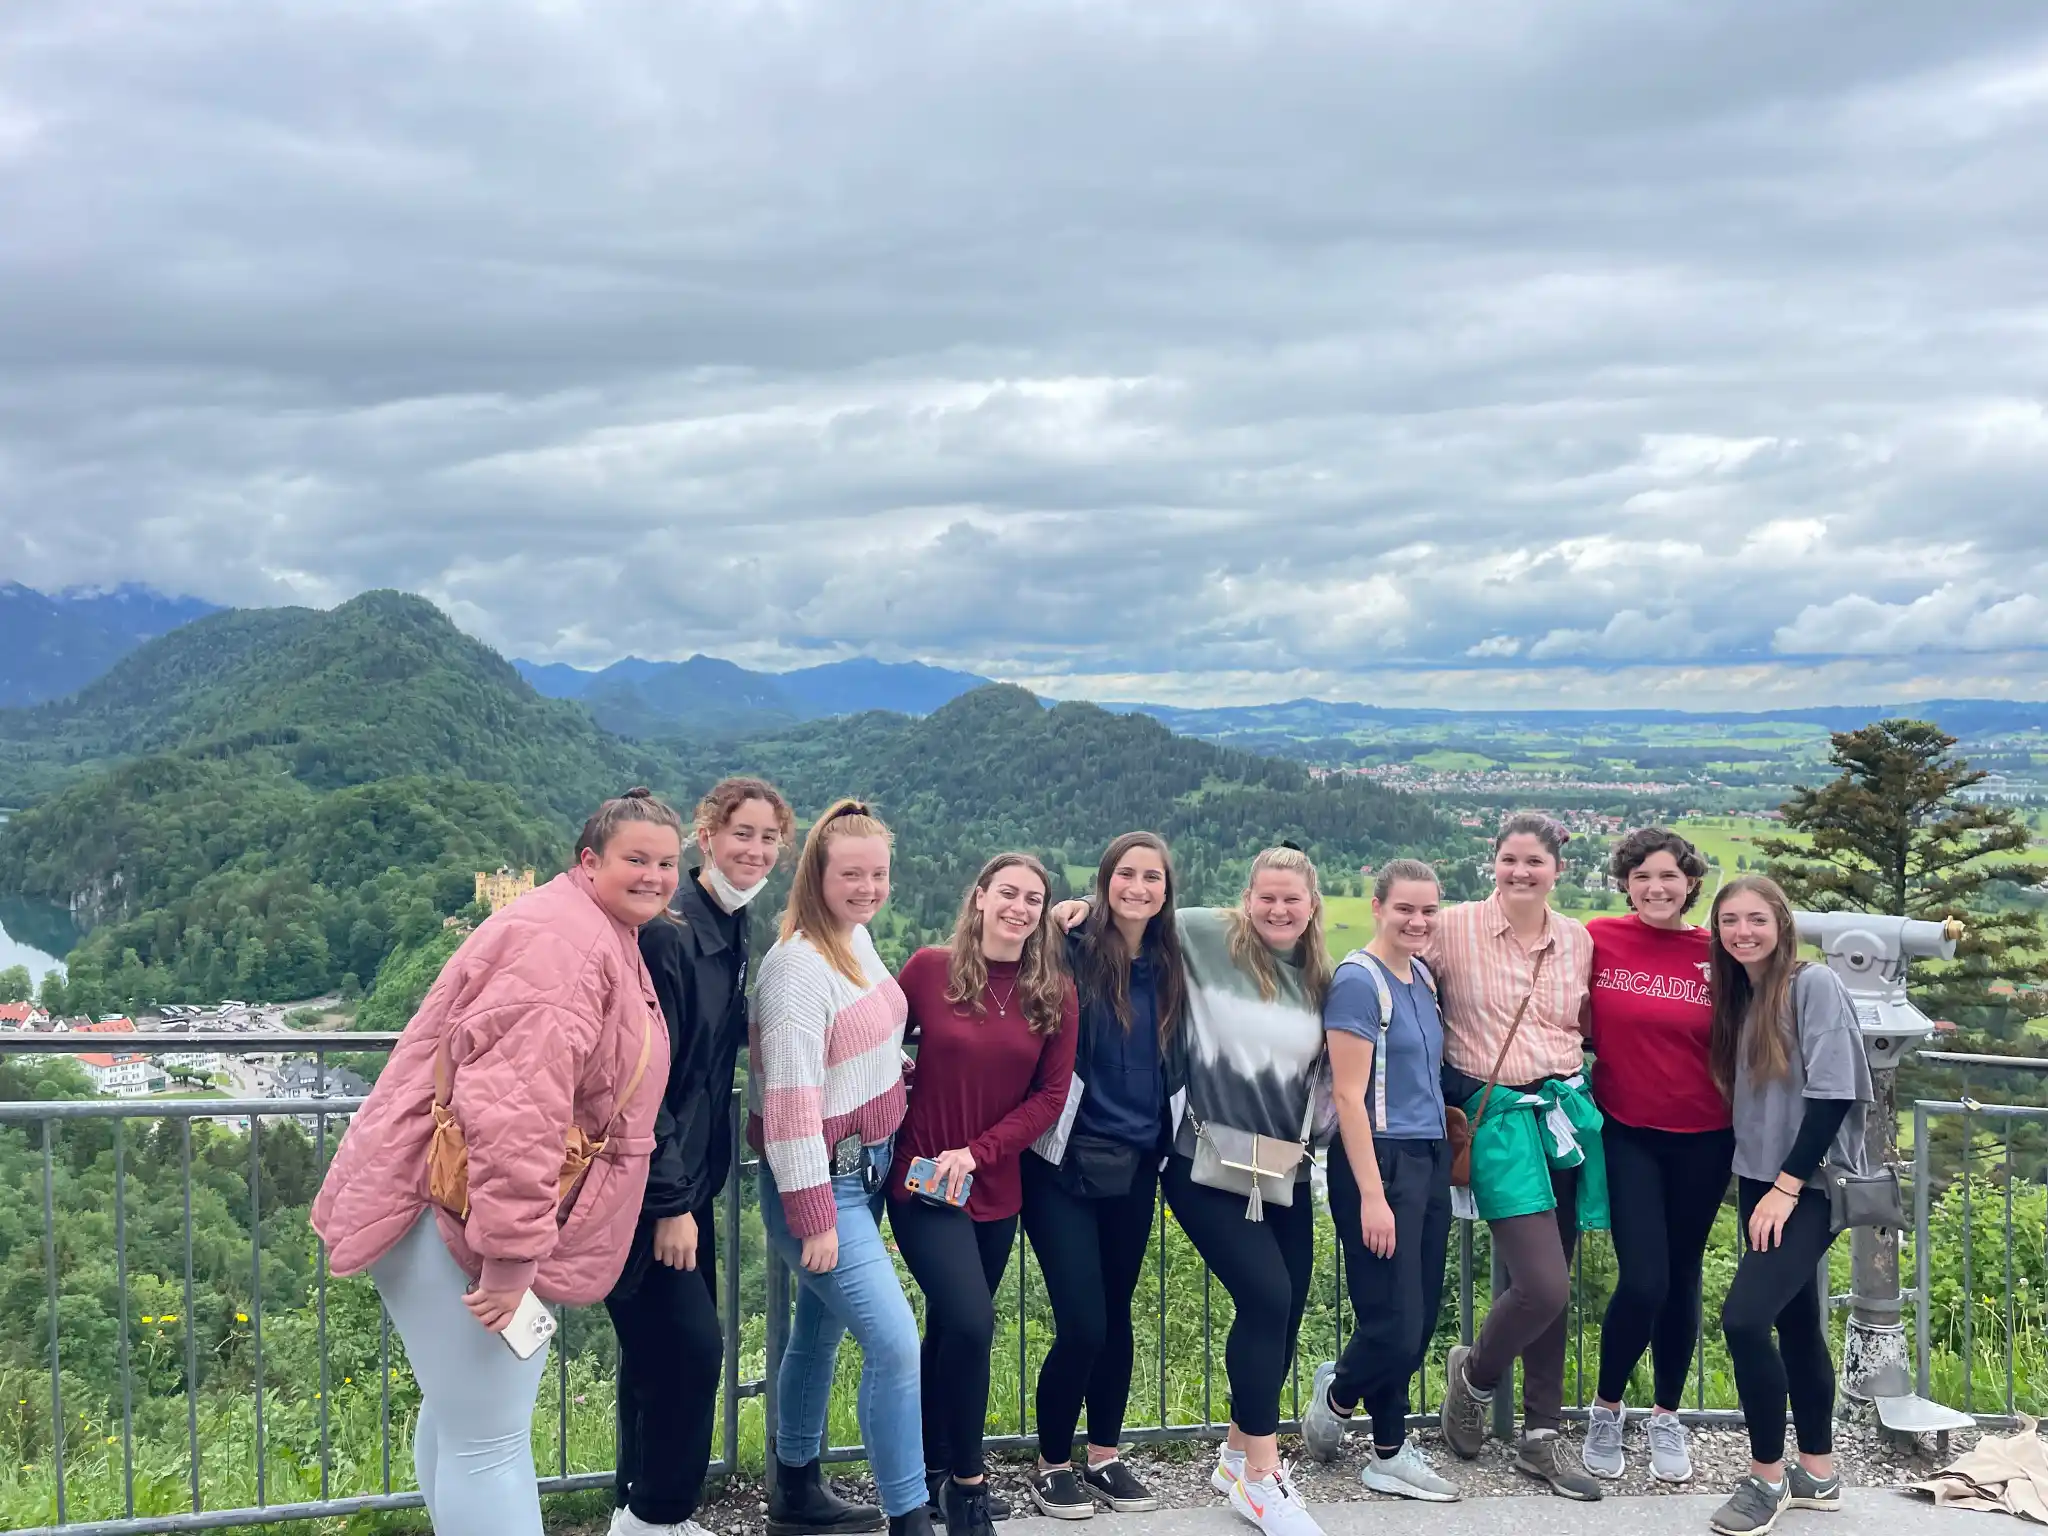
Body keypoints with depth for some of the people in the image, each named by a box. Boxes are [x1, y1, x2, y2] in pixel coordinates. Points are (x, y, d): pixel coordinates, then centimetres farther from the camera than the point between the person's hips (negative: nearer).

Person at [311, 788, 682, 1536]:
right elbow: (514, 1103, -30)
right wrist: (513, 1249, -30)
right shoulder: (562, 941, -21)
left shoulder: (605, 939, 15)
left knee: (460, 1413, 23)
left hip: (473, 1215, 11)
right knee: (490, 1440, -6)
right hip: (462, 1216, -11)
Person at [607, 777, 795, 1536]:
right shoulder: (668, 930, -19)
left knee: (663, 1351, 15)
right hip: (647, 1189, -9)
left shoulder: (734, 931, 9)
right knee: (689, 1346, -7)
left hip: (689, 1181, 9)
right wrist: (669, 1203, -21)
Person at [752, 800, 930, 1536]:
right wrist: (815, 1218, -23)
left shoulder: (856, 936, 4)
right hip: (821, 1185, -9)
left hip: (866, 1171, 9)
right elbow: (791, 1102, -24)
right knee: (898, 1344, -11)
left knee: (820, 1330, 20)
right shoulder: (798, 966, -23)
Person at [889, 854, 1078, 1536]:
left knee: (949, 1330, 16)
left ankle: (934, 1470, 33)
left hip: (996, 1189, 3)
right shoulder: (929, 968, -7)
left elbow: (1051, 1095, -3)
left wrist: (978, 1152, -12)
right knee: (971, 1324, -16)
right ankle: (967, 1479, 4)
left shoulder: (1055, 992, -1)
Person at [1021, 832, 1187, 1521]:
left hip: (1134, 1166, 5)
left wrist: (1162, 1141, 11)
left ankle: (1104, 1456, 29)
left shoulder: (1168, 968, 6)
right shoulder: (1073, 952, -10)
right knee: (1082, 1325, -6)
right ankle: (1052, 1462, 15)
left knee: (1116, 1316, 13)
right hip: (1066, 1162, -5)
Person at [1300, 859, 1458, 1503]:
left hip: (1430, 1159, 8)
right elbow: (1349, 1096, -15)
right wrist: (1371, 1195, -18)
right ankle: (1337, 1394, 26)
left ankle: (1390, 1455, 23)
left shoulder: (1423, 977, 11)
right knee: (1395, 1325, -4)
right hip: (1378, 1160, -8)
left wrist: (1446, 1145, 11)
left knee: (1420, 1319, 9)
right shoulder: (1358, 980, -13)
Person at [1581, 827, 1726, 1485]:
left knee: (1682, 1278, 13)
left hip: (1702, 1139, 2)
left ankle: (1667, 1418, 32)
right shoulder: (1598, 940, -7)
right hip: (1626, 1133, -2)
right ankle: (1605, 1410, 16)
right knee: (1643, 1281, -9)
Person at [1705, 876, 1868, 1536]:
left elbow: (1832, 1094, -17)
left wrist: (1787, 1186, -18)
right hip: (1759, 1183, 7)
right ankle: (1817, 1473, 24)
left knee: (1743, 1317, -16)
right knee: (1797, 1323, 13)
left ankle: (1767, 1476, -2)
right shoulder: (1738, 997, 10)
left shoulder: (1815, 984, -11)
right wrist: (1760, 1185, 5)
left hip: (1811, 1185, -7)